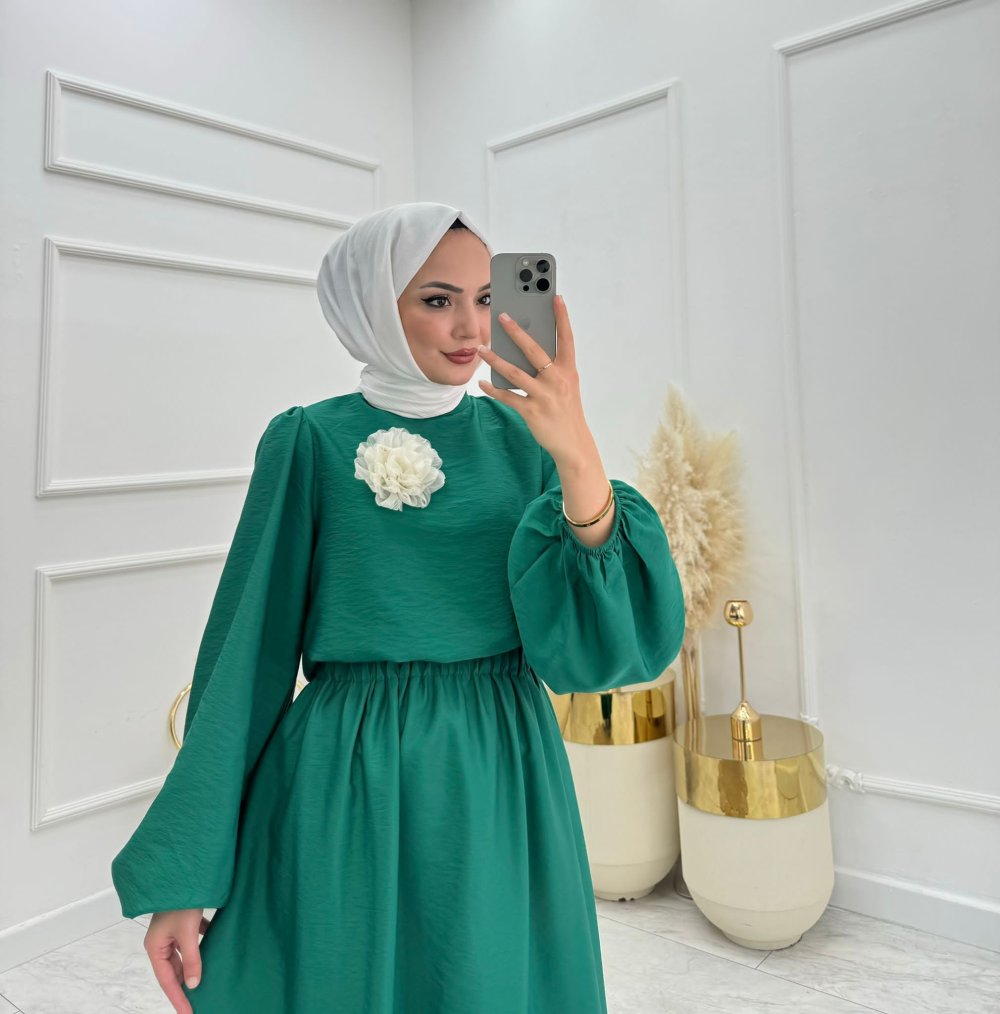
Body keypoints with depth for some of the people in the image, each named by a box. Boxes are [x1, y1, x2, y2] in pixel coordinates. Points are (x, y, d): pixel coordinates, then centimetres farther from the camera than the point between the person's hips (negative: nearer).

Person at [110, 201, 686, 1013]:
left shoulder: (519, 434, 0)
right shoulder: (308, 441, -6)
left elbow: (581, 645, -10)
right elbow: (249, 649, -4)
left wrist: (579, 459, -25)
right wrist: (183, 877, -3)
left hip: (503, 791, 3)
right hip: (347, 795, -2)